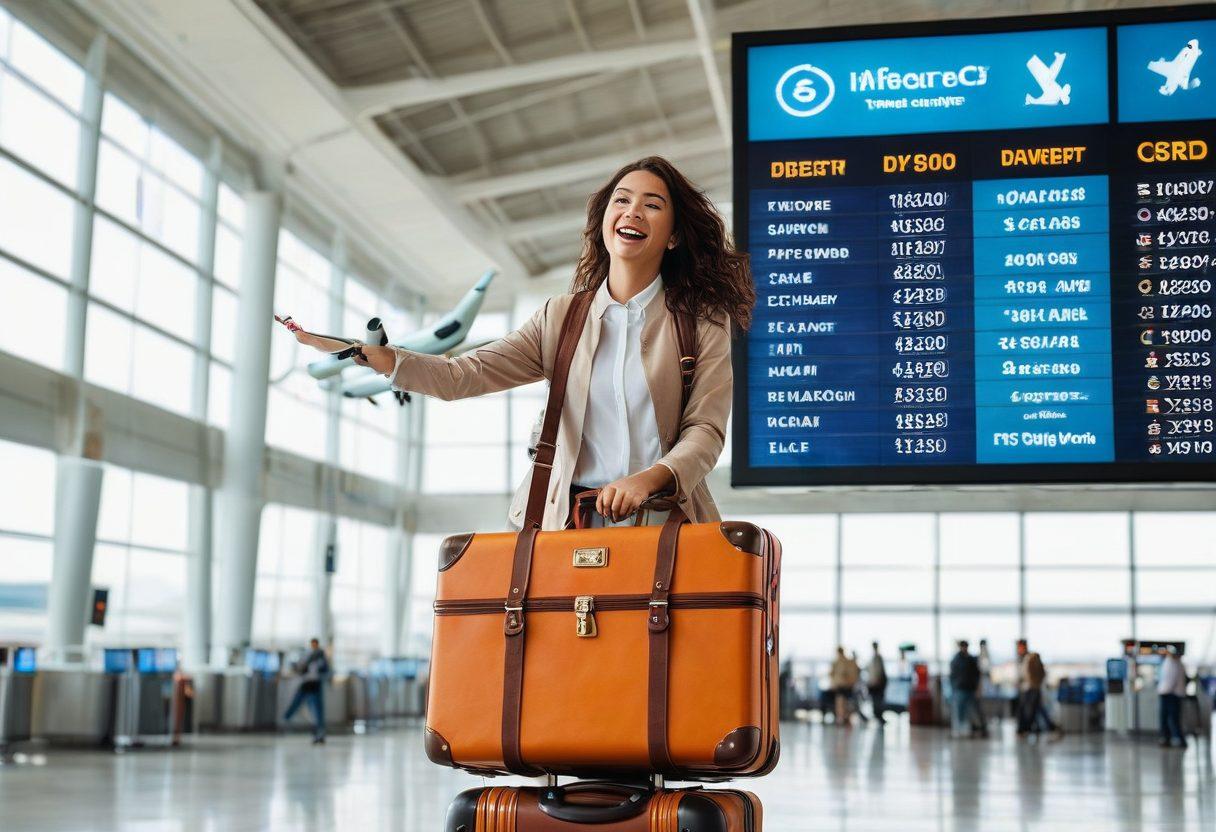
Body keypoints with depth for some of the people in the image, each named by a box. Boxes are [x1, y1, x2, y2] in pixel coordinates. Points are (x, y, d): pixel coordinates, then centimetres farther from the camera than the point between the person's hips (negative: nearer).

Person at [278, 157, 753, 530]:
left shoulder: (703, 324, 8)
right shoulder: (562, 318, 14)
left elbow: (705, 431, -1)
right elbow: (461, 376, 5)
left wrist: (651, 478, -21)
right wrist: (366, 353, -8)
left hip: (665, 524, -2)